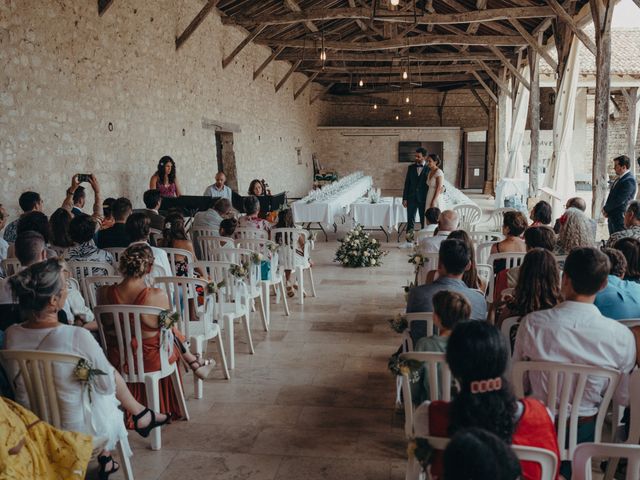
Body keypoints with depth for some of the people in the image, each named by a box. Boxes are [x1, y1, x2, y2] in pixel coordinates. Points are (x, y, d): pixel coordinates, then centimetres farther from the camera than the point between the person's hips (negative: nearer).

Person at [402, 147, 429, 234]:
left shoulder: (429, 169, -3)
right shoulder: (411, 167, 7)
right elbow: (407, 183, 8)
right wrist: (404, 198, 3)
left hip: (423, 199, -2)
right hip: (411, 198, 3)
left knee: (424, 221, 6)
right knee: (410, 221, 2)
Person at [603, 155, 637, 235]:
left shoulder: (629, 181, -18)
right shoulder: (620, 178, 11)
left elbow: (619, 200, -22)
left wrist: (605, 209, -10)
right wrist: (605, 208, 2)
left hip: (620, 217, -9)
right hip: (612, 216, 9)